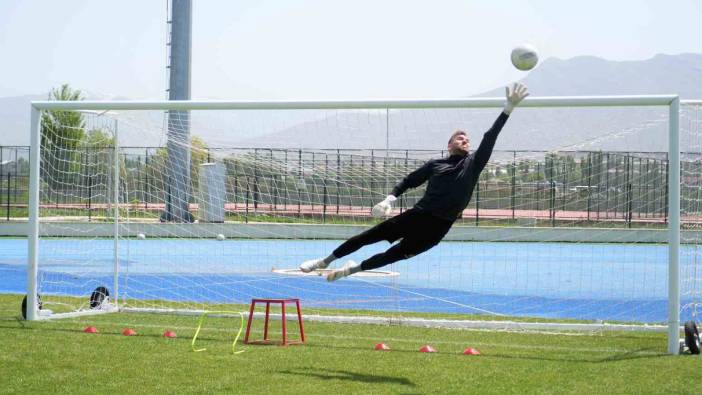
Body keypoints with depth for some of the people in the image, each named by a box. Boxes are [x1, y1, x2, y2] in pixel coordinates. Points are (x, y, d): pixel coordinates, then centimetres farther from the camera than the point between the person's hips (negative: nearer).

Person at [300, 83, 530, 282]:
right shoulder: (435, 165, 10)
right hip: (418, 215, 0)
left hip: (437, 228, 0)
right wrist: (390, 199, -2)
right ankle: (325, 261, 12)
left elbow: (490, 138, -1)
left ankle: (352, 269, 26)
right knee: (369, 236, -2)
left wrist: (509, 107, -11)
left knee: (396, 254, 5)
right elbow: (410, 181, 15)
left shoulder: (473, 164, 7)